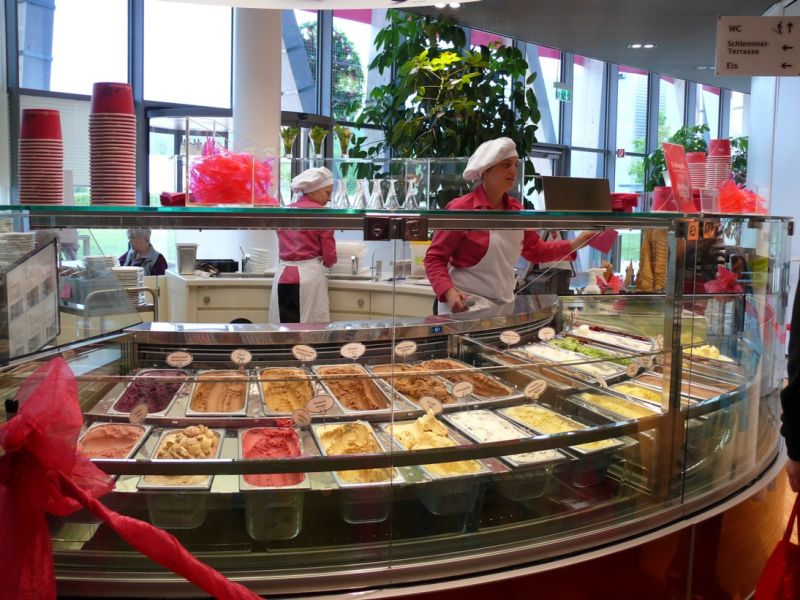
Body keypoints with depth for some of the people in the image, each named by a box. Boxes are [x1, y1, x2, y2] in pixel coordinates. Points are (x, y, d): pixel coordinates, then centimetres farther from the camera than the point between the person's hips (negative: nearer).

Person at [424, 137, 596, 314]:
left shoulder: (516, 209, 7)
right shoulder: (461, 209, -12)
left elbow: (536, 251, 18)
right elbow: (434, 259, -11)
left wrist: (576, 243, 6)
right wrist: (449, 292, -27)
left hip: (504, 304, 6)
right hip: (466, 307, -6)